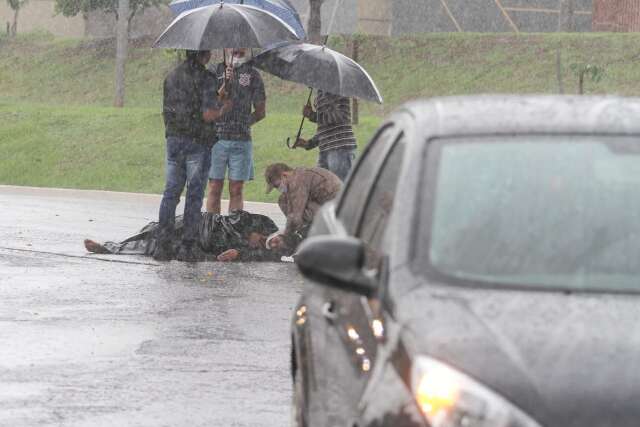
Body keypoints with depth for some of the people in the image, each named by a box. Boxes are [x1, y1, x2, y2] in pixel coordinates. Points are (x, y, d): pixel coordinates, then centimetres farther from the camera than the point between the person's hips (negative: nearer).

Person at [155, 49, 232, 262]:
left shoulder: (171, 76, 9)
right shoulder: (205, 78, -12)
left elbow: (166, 111, 14)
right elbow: (208, 115, -17)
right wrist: (223, 109, 1)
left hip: (173, 140, 6)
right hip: (198, 142, -6)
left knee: (170, 192, 9)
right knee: (194, 194, 1)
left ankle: (163, 245, 6)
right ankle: (187, 246, 1)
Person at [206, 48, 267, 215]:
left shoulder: (252, 75, 6)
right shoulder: (215, 71, 3)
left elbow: (261, 112, 11)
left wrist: (244, 124, 1)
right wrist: (225, 85, -20)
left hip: (241, 140, 1)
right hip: (216, 138, -1)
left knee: (236, 190, 4)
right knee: (214, 188, 1)